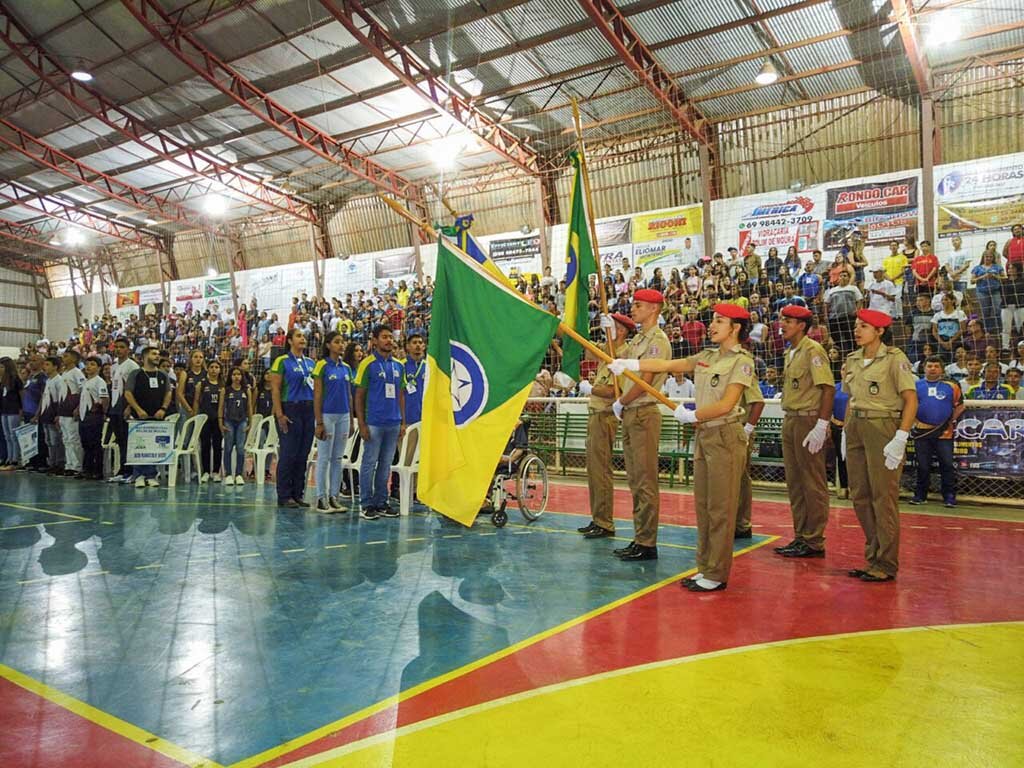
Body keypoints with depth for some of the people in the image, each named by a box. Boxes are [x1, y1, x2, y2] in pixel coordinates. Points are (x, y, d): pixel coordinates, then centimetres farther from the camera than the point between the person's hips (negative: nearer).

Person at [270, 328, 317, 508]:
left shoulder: (311, 363, 14)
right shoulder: (282, 361, -2)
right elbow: (275, 389, -7)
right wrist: (279, 414, -14)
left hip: (309, 410, 6)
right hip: (290, 409, -5)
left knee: (303, 455, 8)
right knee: (288, 454, -3)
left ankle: (298, 494, 16)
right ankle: (284, 496, 5)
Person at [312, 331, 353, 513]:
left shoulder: (346, 368, 11)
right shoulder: (322, 366, -5)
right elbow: (317, 395, -8)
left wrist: (351, 421, 13)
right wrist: (319, 422, -12)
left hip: (343, 416, 5)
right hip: (327, 415, -5)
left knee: (338, 458, 8)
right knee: (324, 458, -1)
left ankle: (334, 496, 15)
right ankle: (321, 498, 7)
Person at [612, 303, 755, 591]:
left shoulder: (741, 362, -7)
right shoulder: (706, 357, 14)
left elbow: (726, 405, -16)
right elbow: (667, 365, 11)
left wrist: (691, 415, -9)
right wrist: (629, 364, 4)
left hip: (725, 437, -7)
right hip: (703, 435, 7)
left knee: (720, 508, -2)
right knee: (703, 506, 11)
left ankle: (716, 575, 6)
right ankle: (705, 567, 20)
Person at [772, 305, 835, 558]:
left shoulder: (813, 350, -11)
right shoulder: (791, 352, 16)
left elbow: (828, 388, -17)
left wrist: (821, 425, -21)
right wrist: (788, 421, 16)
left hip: (808, 421, -9)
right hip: (790, 420, 9)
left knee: (813, 483, -2)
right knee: (794, 482, 12)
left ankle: (815, 542, 5)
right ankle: (801, 536, 21)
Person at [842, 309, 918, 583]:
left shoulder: (894, 358, -7)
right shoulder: (852, 360, 12)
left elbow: (911, 400, -10)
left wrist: (900, 439, -16)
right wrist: (846, 431, 13)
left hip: (883, 427, -7)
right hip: (856, 428, 7)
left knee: (883, 497, -3)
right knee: (860, 496, 9)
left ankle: (886, 564, 8)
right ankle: (873, 557, 22)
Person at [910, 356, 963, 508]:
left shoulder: (951, 386, 2)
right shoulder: (915, 385, 3)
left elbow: (959, 406, 10)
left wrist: (952, 420, 3)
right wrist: (913, 420, 1)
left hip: (944, 433, -1)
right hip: (922, 431, 1)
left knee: (947, 464, 0)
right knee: (923, 466, 9)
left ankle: (949, 496, 9)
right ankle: (920, 495, 19)